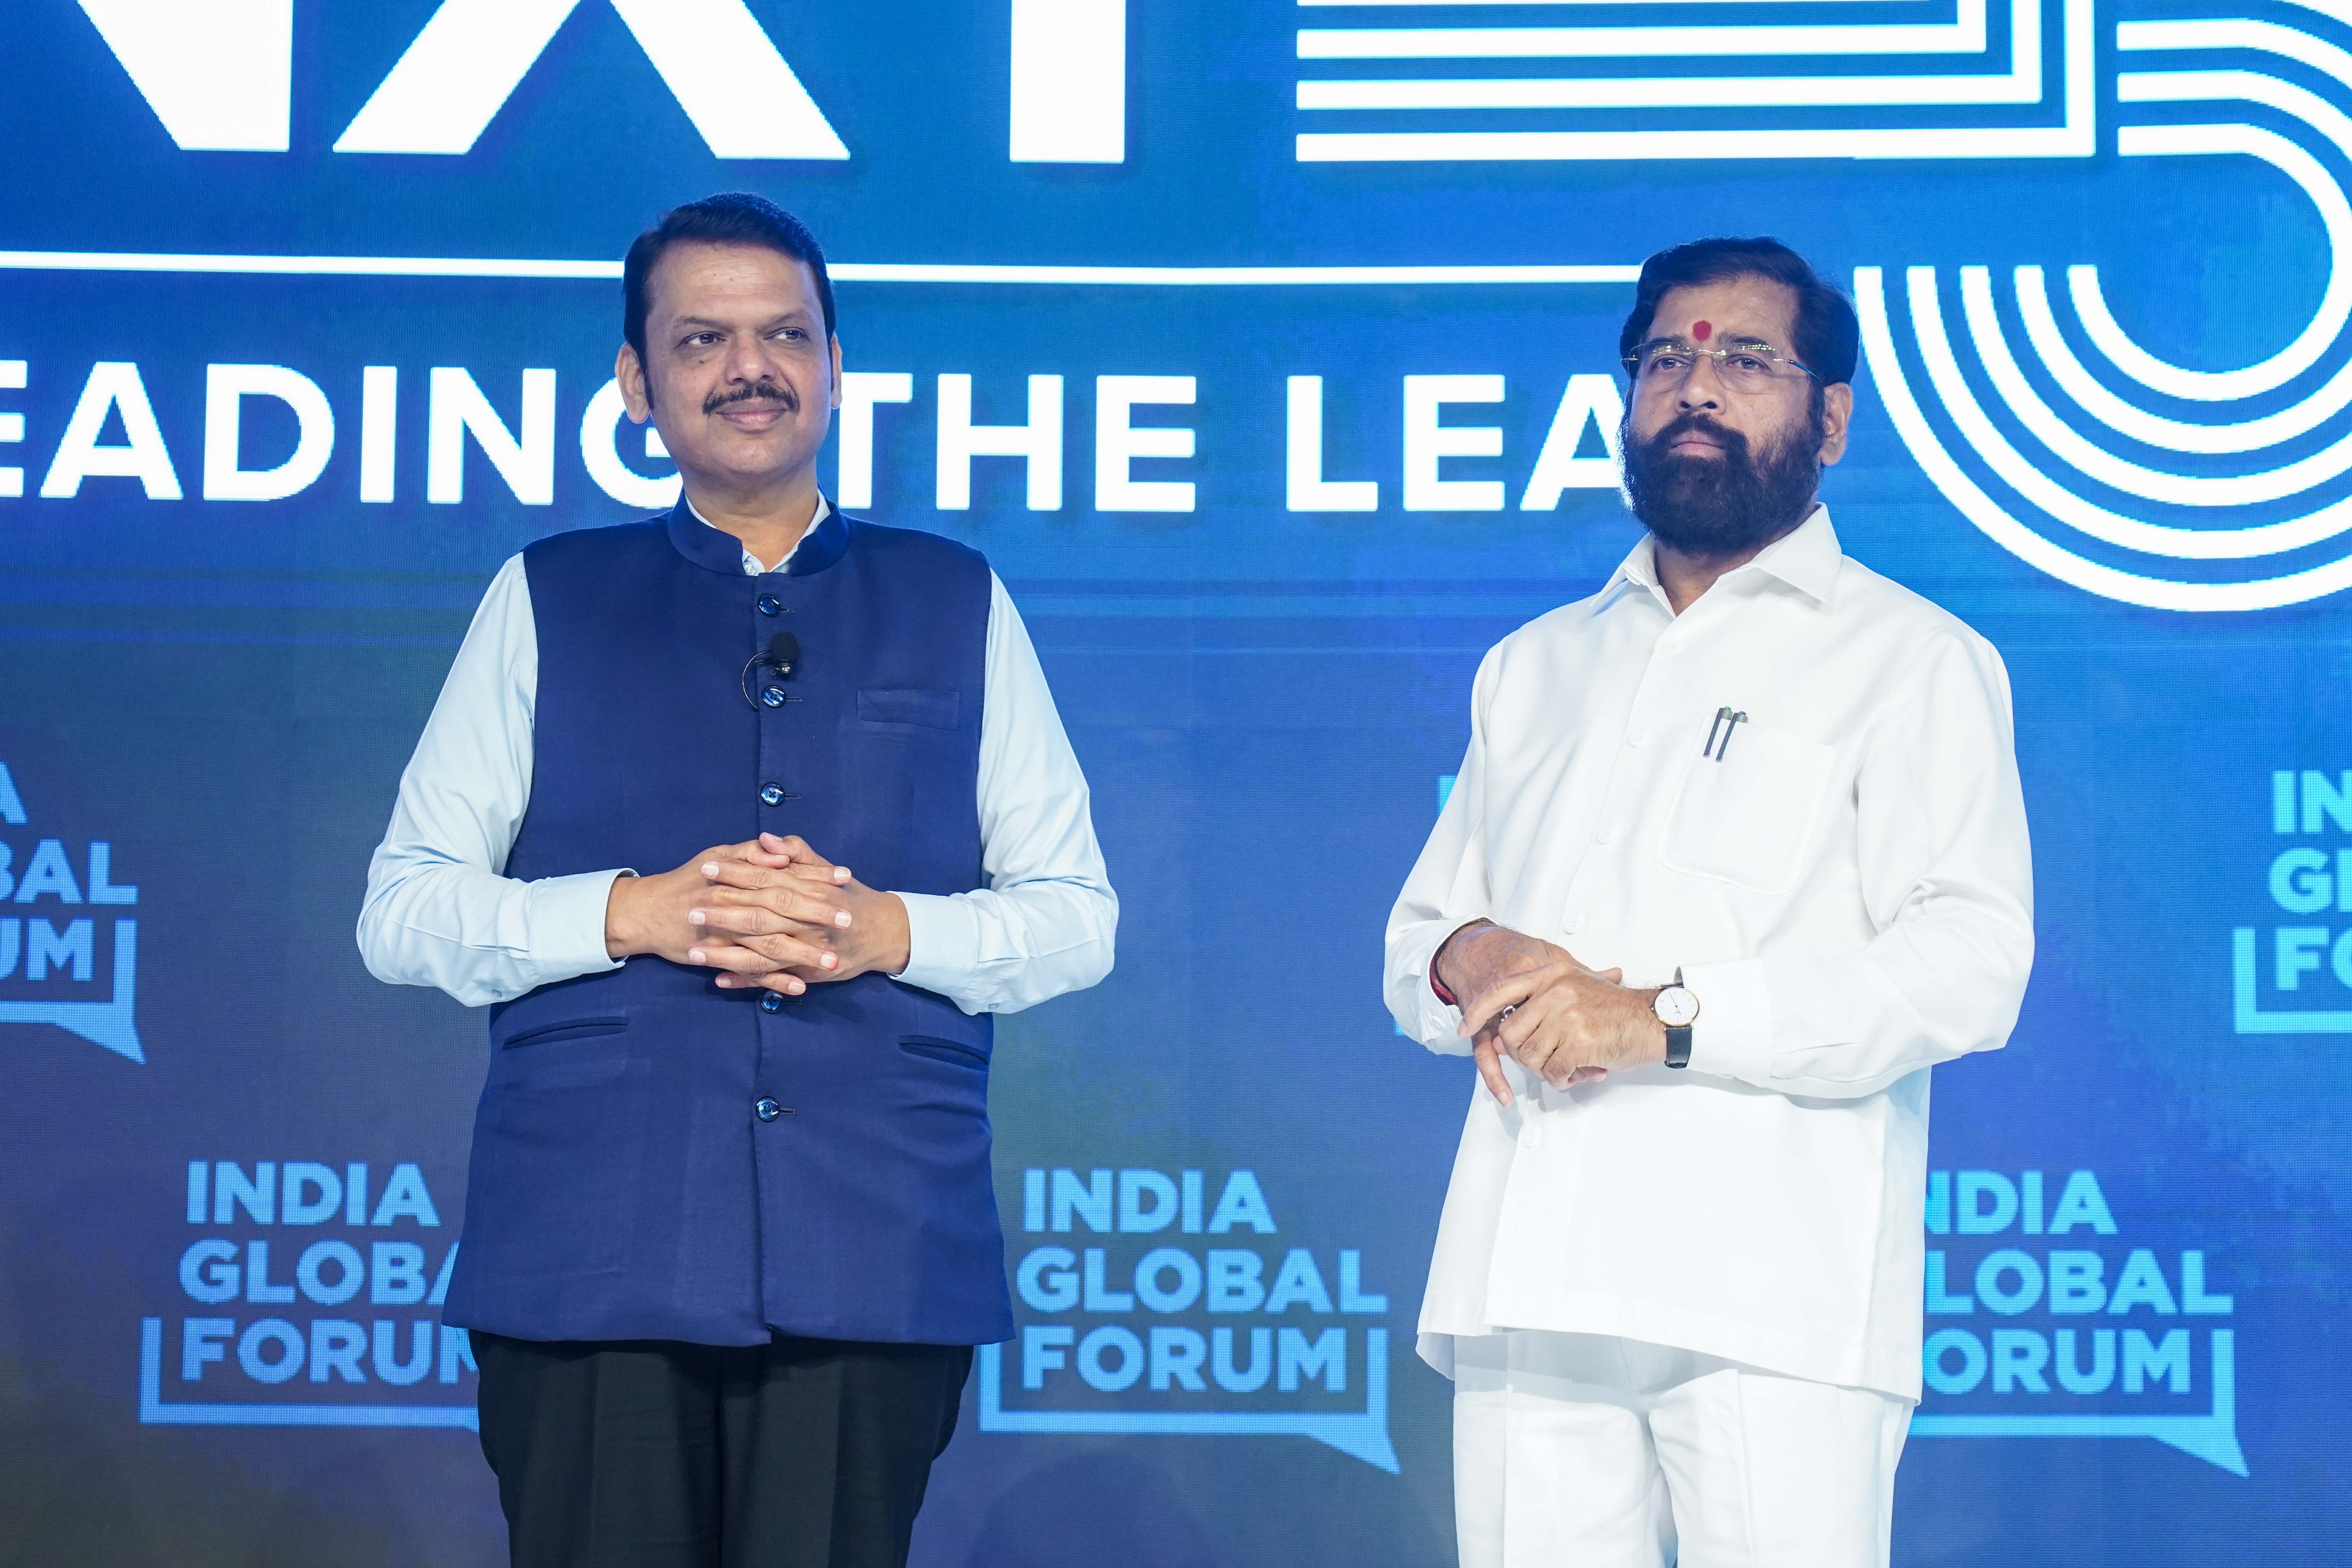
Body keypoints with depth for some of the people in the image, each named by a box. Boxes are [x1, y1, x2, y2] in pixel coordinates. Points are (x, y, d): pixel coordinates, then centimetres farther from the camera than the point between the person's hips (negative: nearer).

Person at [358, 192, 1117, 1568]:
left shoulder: (957, 606, 15)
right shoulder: (547, 604, 13)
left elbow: (1078, 918, 12)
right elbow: (405, 912, 7)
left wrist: (885, 929, -7)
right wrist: (636, 911, -9)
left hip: (877, 1260, 1)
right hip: (589, 1255, 0)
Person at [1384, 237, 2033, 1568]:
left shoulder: (1912, 659, 7)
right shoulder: (1535, 667, 24)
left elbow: (1967, 961, -7)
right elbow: (1416, 937, 24)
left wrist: (1663, 1017, -15)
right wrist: (1465, 962, -1)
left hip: (1767, 1302, -4)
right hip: (1528, 1287, 4)